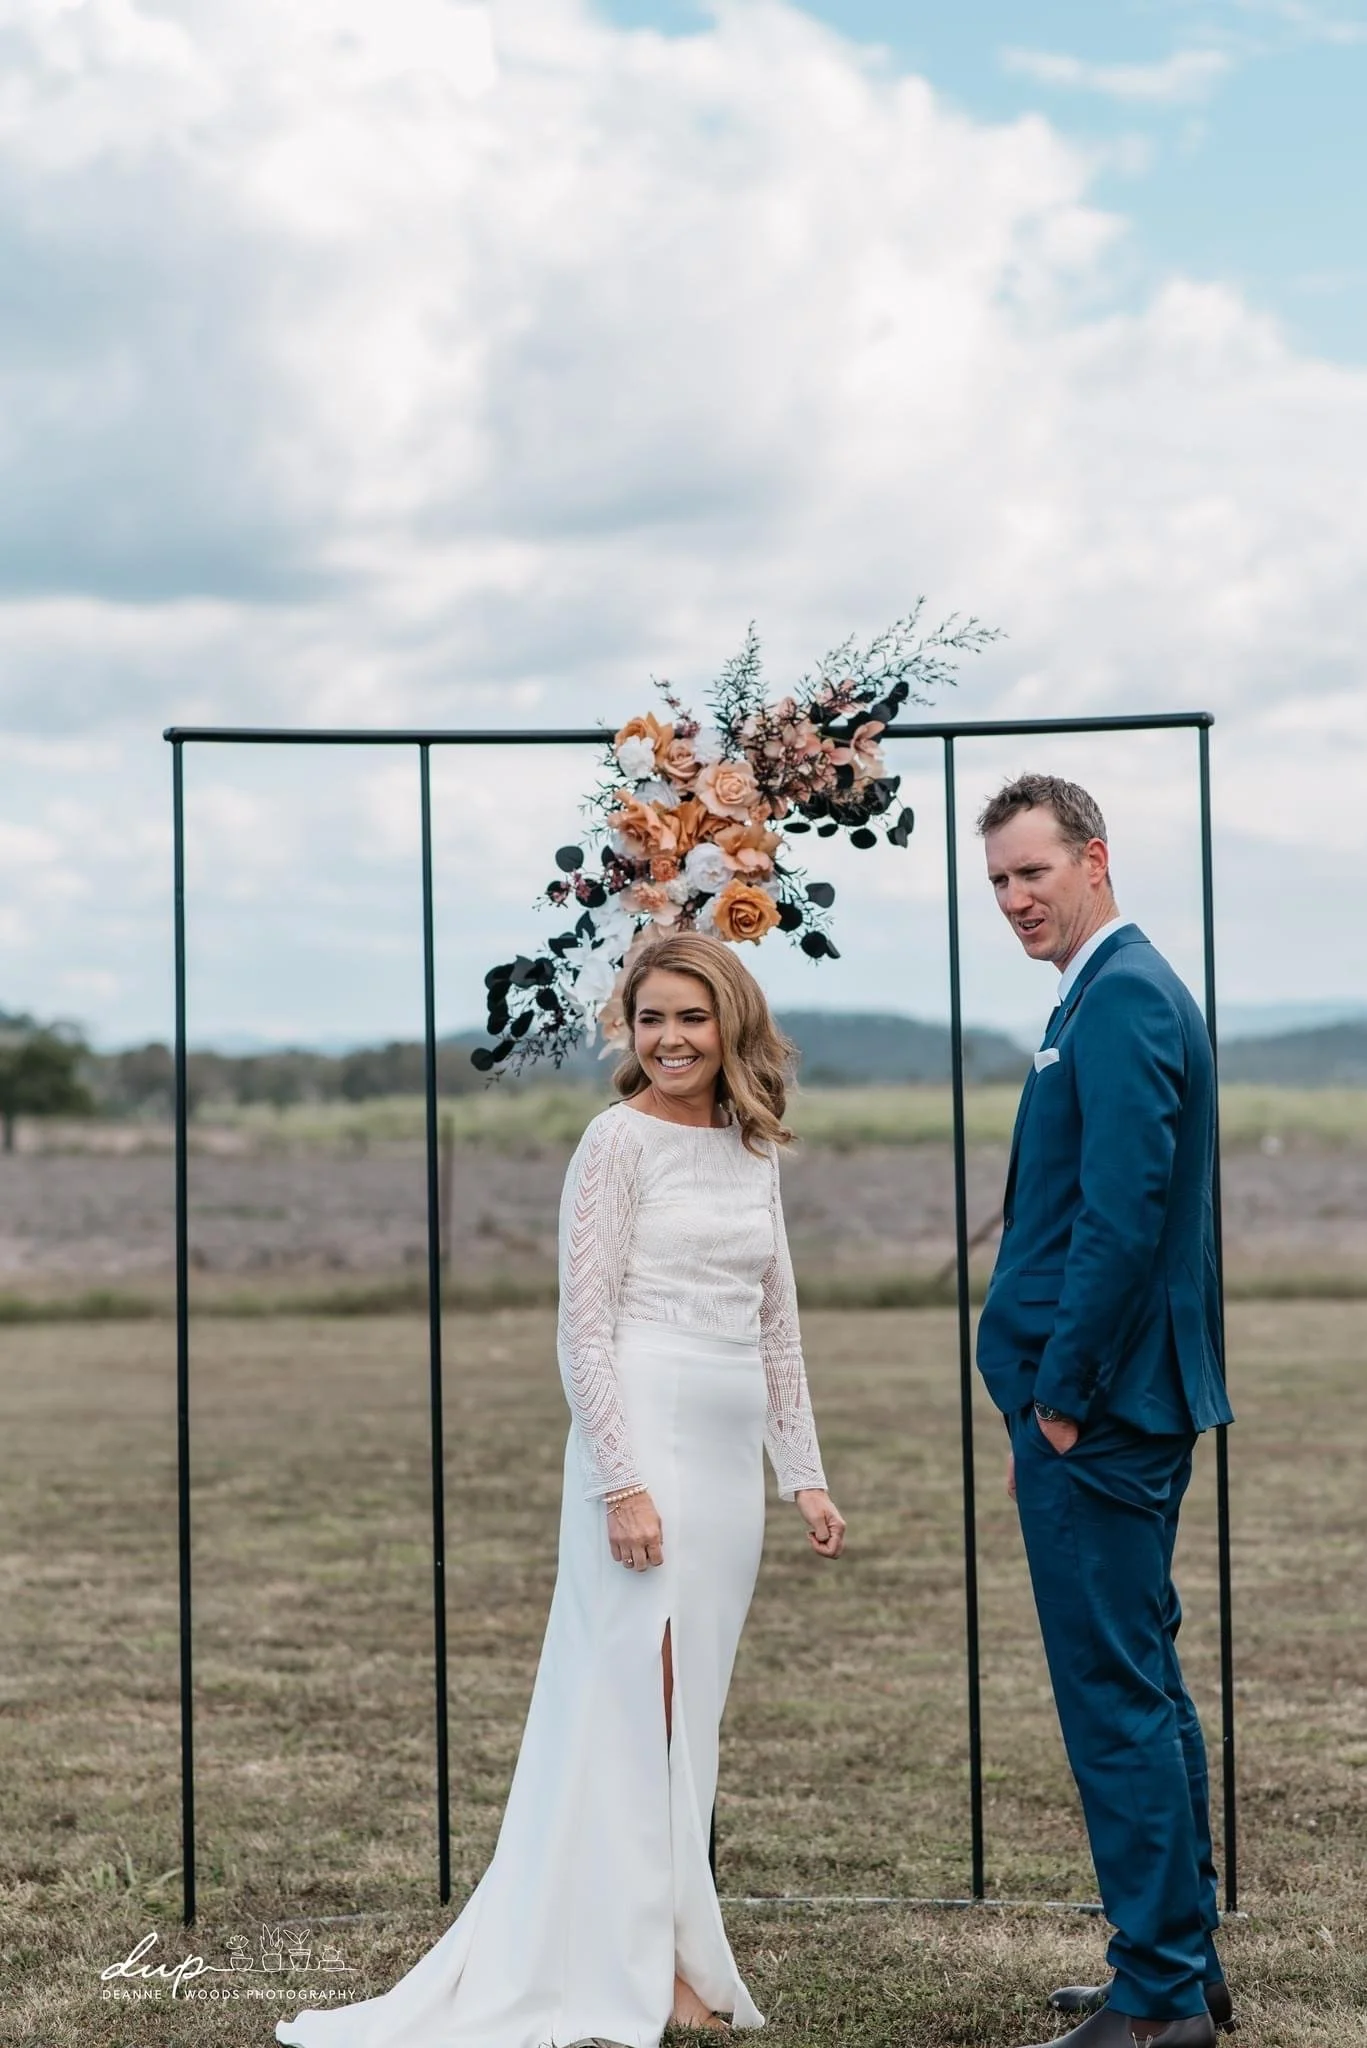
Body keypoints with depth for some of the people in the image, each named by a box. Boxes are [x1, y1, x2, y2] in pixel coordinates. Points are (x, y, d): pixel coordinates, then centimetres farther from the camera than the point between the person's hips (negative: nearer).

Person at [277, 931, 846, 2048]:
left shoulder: (753, 1151, 14)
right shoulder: (620, 1140, -6)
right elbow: (584, 1328, -10)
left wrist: (805, 1473, 14)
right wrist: (623, 1482, -17)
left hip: (731, 1458, 7)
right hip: (646, 1442, -7)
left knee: (689, 1706, 10)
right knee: (640, 1693, -5)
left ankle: (679, 1946, 17)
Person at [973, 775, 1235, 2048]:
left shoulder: (1120, 1000, -15)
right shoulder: (1120, 990, 17)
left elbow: (1124, 1214, -23)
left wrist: (1063, 1399, -16)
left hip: (1098, 1410, -11)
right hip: (1109, 1404, 11)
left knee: (1116, 1700, -5)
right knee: (1144, 1690, 16)